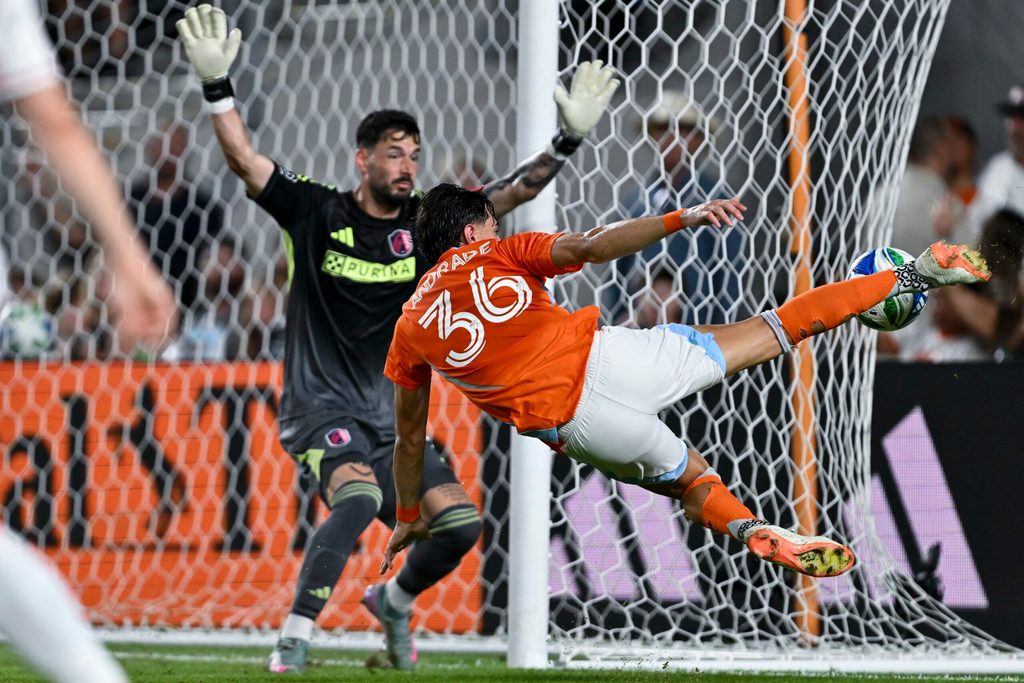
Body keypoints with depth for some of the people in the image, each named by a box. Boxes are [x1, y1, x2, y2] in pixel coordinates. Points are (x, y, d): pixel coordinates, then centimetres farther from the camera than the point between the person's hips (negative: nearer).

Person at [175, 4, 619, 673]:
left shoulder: (426, 223, 4)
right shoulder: (317, 212, -4)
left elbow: (511, 192, 1)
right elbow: (244, 159, -12)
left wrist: (567, 141, -12)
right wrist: (217, 84, -24)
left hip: (394, 417, 5)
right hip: (323, 409, -5)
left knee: (461, 523, -8)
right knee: (359, 497, -34)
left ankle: (394, 602, 24)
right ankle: (293, 642, -30)